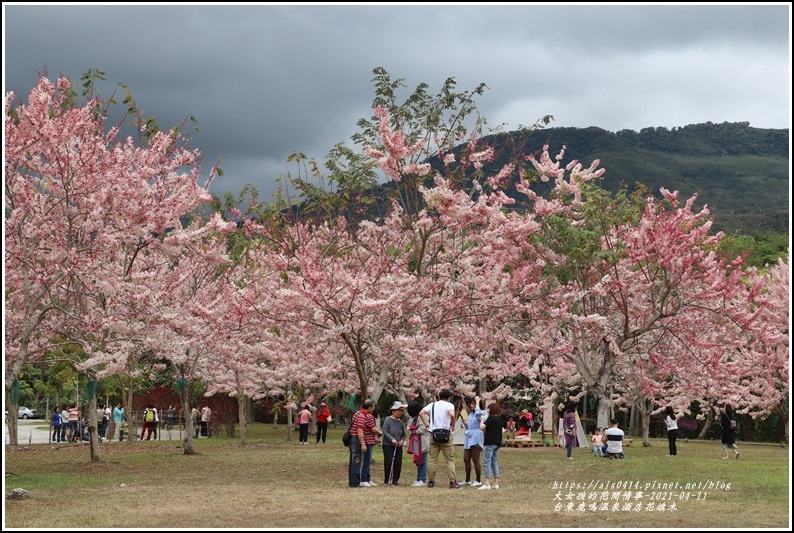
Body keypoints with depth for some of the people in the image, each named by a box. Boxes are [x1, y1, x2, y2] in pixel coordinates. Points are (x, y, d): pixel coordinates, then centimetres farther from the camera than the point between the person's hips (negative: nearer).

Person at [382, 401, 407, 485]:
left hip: (398, 446, 4)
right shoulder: (388, 420, -5)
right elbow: (384, 431, -11)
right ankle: (387, 480, 5)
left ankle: (395, 480, 12)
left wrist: (402, 440, -4)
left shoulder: (401, 422, 9)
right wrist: (392, 439, -20)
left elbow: (403, 434, 16)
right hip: (388, 445, -4)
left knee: (398, 463, 0)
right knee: (389, 462, -6)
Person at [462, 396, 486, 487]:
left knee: (475, 460, -6)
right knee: (466, 459, 9)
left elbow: (478, 412, -31)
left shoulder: (482, 413, -6)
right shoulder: (471, 414, 20)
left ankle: (478, 481, 0)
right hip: (468, 438, 9)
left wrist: (477, 402, -20)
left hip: (475, 439, -9)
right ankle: (467, 480, 18)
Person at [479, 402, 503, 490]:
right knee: (495, 463, 12)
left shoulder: (491, 418, -11)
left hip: (490, 443, -9)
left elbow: (482, 427, -17)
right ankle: (496, 483, 12)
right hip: (497, 443, 9)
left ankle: (487, 484, -12)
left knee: (487, 462, -8)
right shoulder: (499, 419, 14)